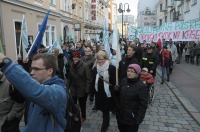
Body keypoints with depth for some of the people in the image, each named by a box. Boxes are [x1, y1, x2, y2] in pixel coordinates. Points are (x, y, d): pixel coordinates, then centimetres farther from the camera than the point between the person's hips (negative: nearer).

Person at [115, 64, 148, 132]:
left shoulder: (141, 86, -19)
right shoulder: (124, 81, 0)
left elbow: (143, 105, -17)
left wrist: (138, 119, -20)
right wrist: (116, 90, -9)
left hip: (132, 119, -6)